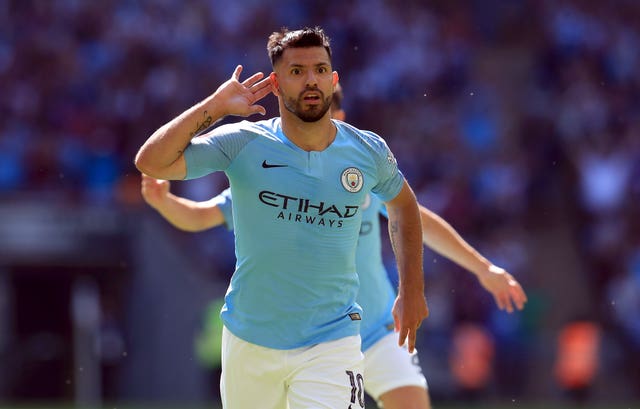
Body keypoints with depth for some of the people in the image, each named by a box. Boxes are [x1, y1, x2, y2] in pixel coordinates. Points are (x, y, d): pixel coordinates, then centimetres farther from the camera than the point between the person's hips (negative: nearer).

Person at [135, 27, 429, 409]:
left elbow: (402, 203, 19)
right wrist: (215, 106, -17)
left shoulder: (369, 151, -2)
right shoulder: (243, 143, -8)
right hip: (250, 340, 1)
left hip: (331, 342, 0)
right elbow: (151, 162, -18)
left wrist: (412, 289, 15)